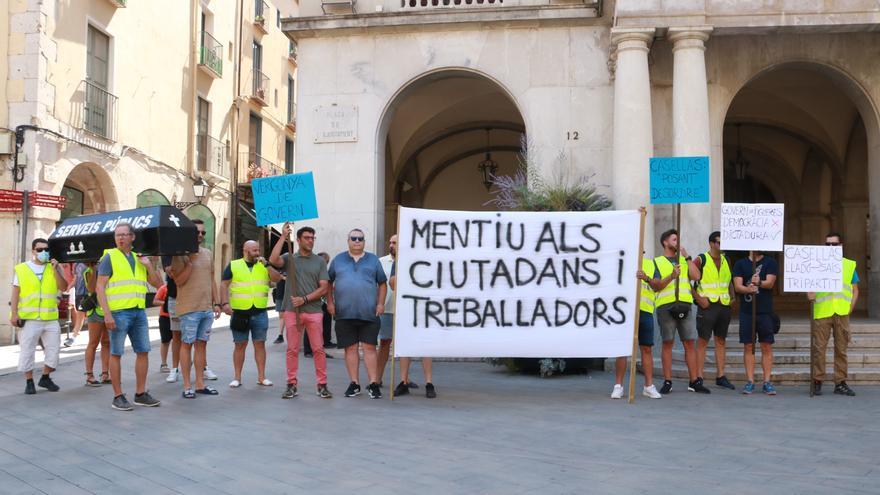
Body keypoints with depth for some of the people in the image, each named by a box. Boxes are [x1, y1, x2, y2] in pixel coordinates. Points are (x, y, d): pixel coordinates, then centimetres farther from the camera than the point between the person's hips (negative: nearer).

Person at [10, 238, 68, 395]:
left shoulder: (54, 268, 10)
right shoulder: (22, 269, 3)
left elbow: (63, 288, 0)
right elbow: (15, 293, 2)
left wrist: (55, 270, -9)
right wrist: (14, 314, -6)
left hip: (51, 318, 3)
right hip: (29, 318, -3)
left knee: (53, 349, 6)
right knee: (28, 351, 0)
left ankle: (45, 378, 22)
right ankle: (29, 382, 11)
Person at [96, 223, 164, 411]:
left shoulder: (138, 258, 14)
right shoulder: (110, 257, -2)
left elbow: (158, 284, 14)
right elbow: (100, 287, -8)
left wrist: (149, 266, -3)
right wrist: (107, 314, -17)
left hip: (139, 311, 6)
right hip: (118, 312, -6)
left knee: (143, 351, 7)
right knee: (116, 354, -1)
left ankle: (140, 394, 16)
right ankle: (118, 397, 5)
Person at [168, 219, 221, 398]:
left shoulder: (208, 254, 13)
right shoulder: (181, 254, -6)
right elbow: (178, 281, -12)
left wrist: (216, 303, 14)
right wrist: (190, 262, -18)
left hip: (207, 308, 6)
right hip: (189, 308, -6)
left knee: (202, 344, 9)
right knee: (187, 344, 0)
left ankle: (200, 384, 15)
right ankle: (187, 385, 5)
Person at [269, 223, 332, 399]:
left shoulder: (319, 261, 9)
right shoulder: (289, 258, 7)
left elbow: (323, 288, 2)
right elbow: (273, 260, -16)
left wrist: (304, 299, -9)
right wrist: (283, 237, -13)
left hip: (314, 311, 0)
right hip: (292, 310, 0)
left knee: (318, 349, 0)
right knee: (292, 349, 4)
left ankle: (322, 385, 5)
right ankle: (291, 385, 11)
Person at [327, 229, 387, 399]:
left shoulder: (373, 260, 10)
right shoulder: (338, 259, 11)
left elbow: (382, 283, 11)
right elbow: (329, 282, 15)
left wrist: (381, 303, 1)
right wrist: (330, 302, 5)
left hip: (369, 313, -1)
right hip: (344, 313, 1)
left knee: (369, 347, -3)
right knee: (350, 348, 4)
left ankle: (373, 384, 1)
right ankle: (354, 383, 12)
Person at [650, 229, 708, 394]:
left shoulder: (684, 260, 19)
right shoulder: (657, 262, 8)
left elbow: (695, 276, 2)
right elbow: (655, 286, -2)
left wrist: (687, 257, 2)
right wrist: (671, 276, -15)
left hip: (685, 305, 3)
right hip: (665, 306, -3)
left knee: (689, 343, 1)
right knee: (667, 343, -1)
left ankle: (694, 382, 5)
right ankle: (667, 382, 4)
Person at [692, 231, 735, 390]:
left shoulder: (726, 260, 14)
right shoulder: (701, 260, -5)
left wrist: (732, 297, 9)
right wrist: (698, 298, -14)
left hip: (724, 306, 6)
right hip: (707, 305, -6)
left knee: (721, 341, 10)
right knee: (703, 341, -4)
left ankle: (720, 376, 16)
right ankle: (698, 378, -3)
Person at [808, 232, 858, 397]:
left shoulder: (849, 265, 12)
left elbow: (855, 290, 14)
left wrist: (849, 309, 3)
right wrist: (809, 294, -17)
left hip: (842, 314, 2)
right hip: (821, 313, -2)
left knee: (841, 349, 5)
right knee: (818, 348, -3)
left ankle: (840, 383, 11)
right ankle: (817, 382, 4)